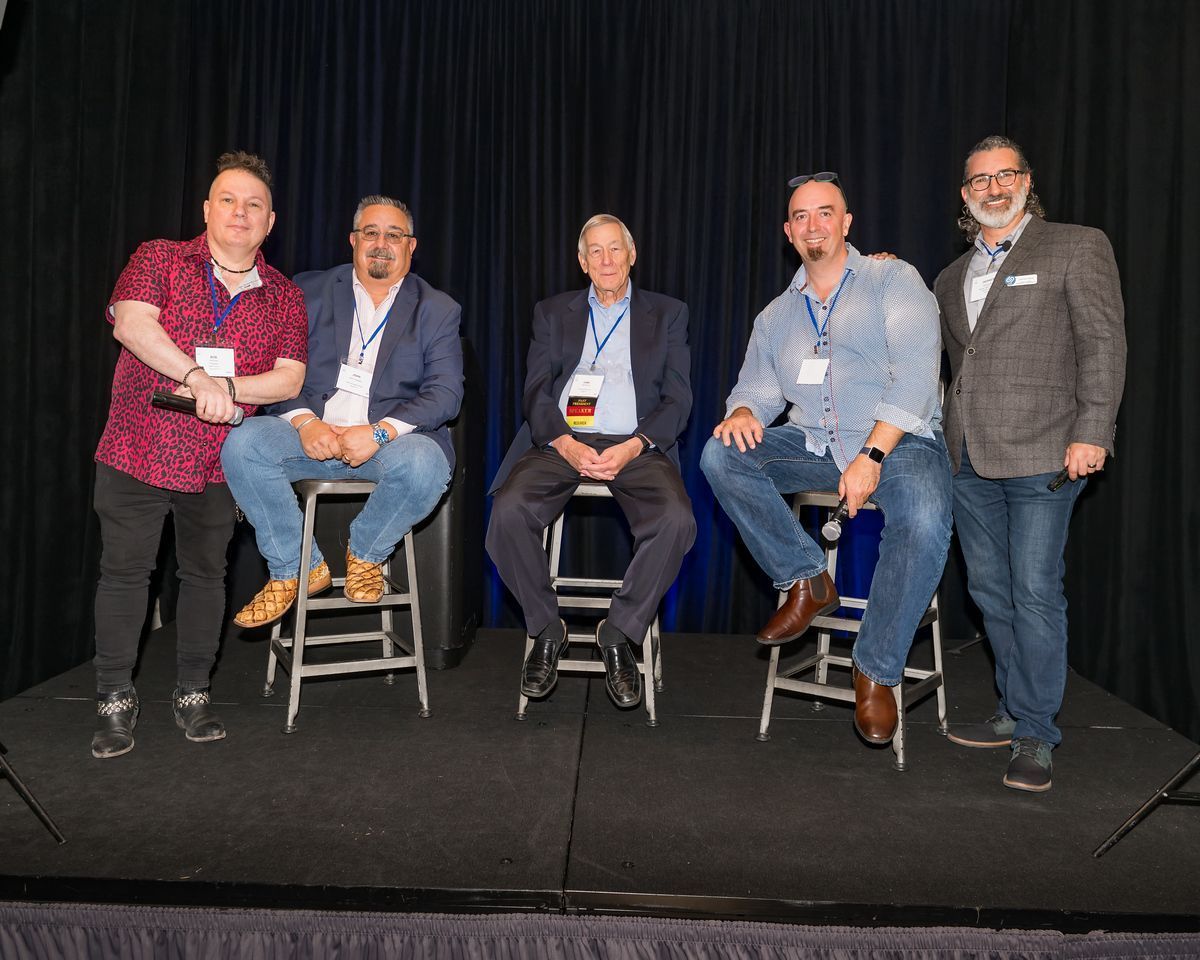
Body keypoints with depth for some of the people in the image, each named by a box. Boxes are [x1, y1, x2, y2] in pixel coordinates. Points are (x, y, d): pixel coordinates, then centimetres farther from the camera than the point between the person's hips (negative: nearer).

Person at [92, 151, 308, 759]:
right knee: (124, 572, 5)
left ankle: (193, 692, 25)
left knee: (206, 574, 10)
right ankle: (115, 700, 18)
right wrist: (198, 376, -27)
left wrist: (228, 388, -18)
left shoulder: (283, 295, 7)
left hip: (219, 463, 2)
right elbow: (131, 323, -15)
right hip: (137, 452, -2)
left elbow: (290, 377, -2)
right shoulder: (159, 260, 1)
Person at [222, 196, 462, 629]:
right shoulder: (310, 292, 14)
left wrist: (379, 432, -18)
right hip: (311, 433, 2)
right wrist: (305, 422, -17)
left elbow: (445, 394, -2)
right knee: (243, 443, -26)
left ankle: (364, 553, -2)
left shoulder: (438, 310, 10)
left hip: (392, 437, -1)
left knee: (425, 464, -35)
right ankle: (296, 569, -6)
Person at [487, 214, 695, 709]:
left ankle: (620, 633, -9)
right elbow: (536, 393, 8)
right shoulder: (552, 313, 20)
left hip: (636, 445, -1)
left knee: (676, 520, -31)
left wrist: (634, 447, -12)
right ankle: (546, 631, -6)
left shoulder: (666, 314, 17)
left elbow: (677, 399, 7)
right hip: (561, 441, 1)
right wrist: (564, 443, -12)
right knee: (508, 511, -28)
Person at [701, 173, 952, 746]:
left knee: (925, 522, -35)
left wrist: (871, 457, -21)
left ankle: (877, 671, -15)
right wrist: (743, 413, -13)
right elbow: (758, 388, 14)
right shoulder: (777, 315, 18)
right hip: (812, 445, 5)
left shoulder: (893, 281, 2)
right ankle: (807, 581, -7)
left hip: (898, 442, -4)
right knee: (721, 455, -19)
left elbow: (915, 375, -10)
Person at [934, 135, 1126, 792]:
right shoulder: (951, 277, 19)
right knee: (991, 592, 11)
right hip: (970, 459, 6)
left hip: (1041, 453, -6)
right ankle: (1013, 713, 25)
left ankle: (1035, 736, 6)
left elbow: (1103, 343, -5)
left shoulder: (1076, 247, 3)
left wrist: (1091, 433, -13)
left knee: (1035, 595, -6)